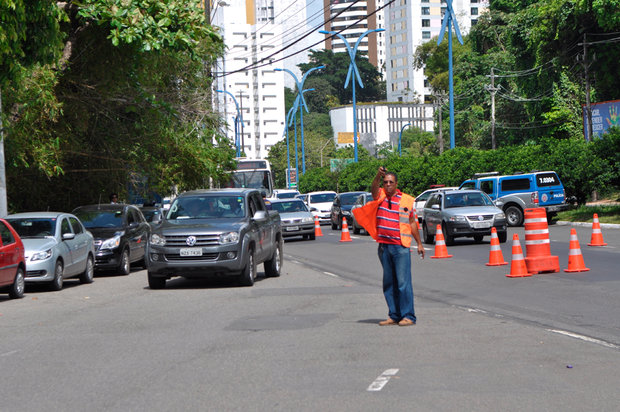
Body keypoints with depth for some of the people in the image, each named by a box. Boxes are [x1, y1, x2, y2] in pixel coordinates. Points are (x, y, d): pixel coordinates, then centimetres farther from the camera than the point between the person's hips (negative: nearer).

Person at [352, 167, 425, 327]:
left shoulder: (407, 200, 6)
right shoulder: (380, 195, 7)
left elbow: (412, 222, 14)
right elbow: (374, 189, -17)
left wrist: (419, 243, 15)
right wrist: (378, 176, -37)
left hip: (401, 246, -3)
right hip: (384, 246, 3)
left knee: (403, 282, -8)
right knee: (389, 282, 8)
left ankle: (408, 316, -6)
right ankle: (394, 316, 15)